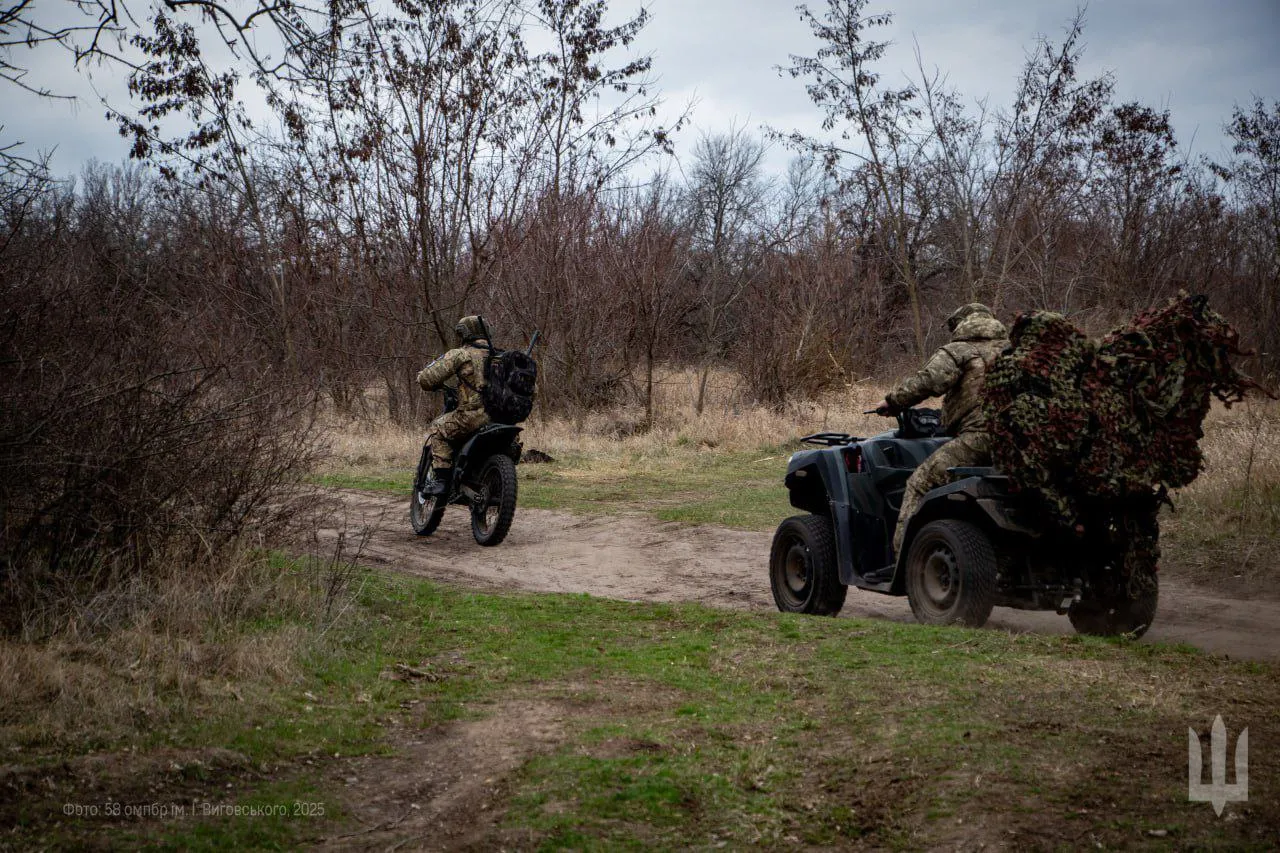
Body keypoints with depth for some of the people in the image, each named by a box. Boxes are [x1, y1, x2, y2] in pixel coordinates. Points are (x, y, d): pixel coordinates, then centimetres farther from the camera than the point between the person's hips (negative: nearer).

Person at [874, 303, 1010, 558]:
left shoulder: (957, 352, 4)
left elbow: (927, 381, -14)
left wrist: (892, 401, -2)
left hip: (978, 435, -7)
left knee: (919, 483, -4)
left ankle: (904, 553, -13)